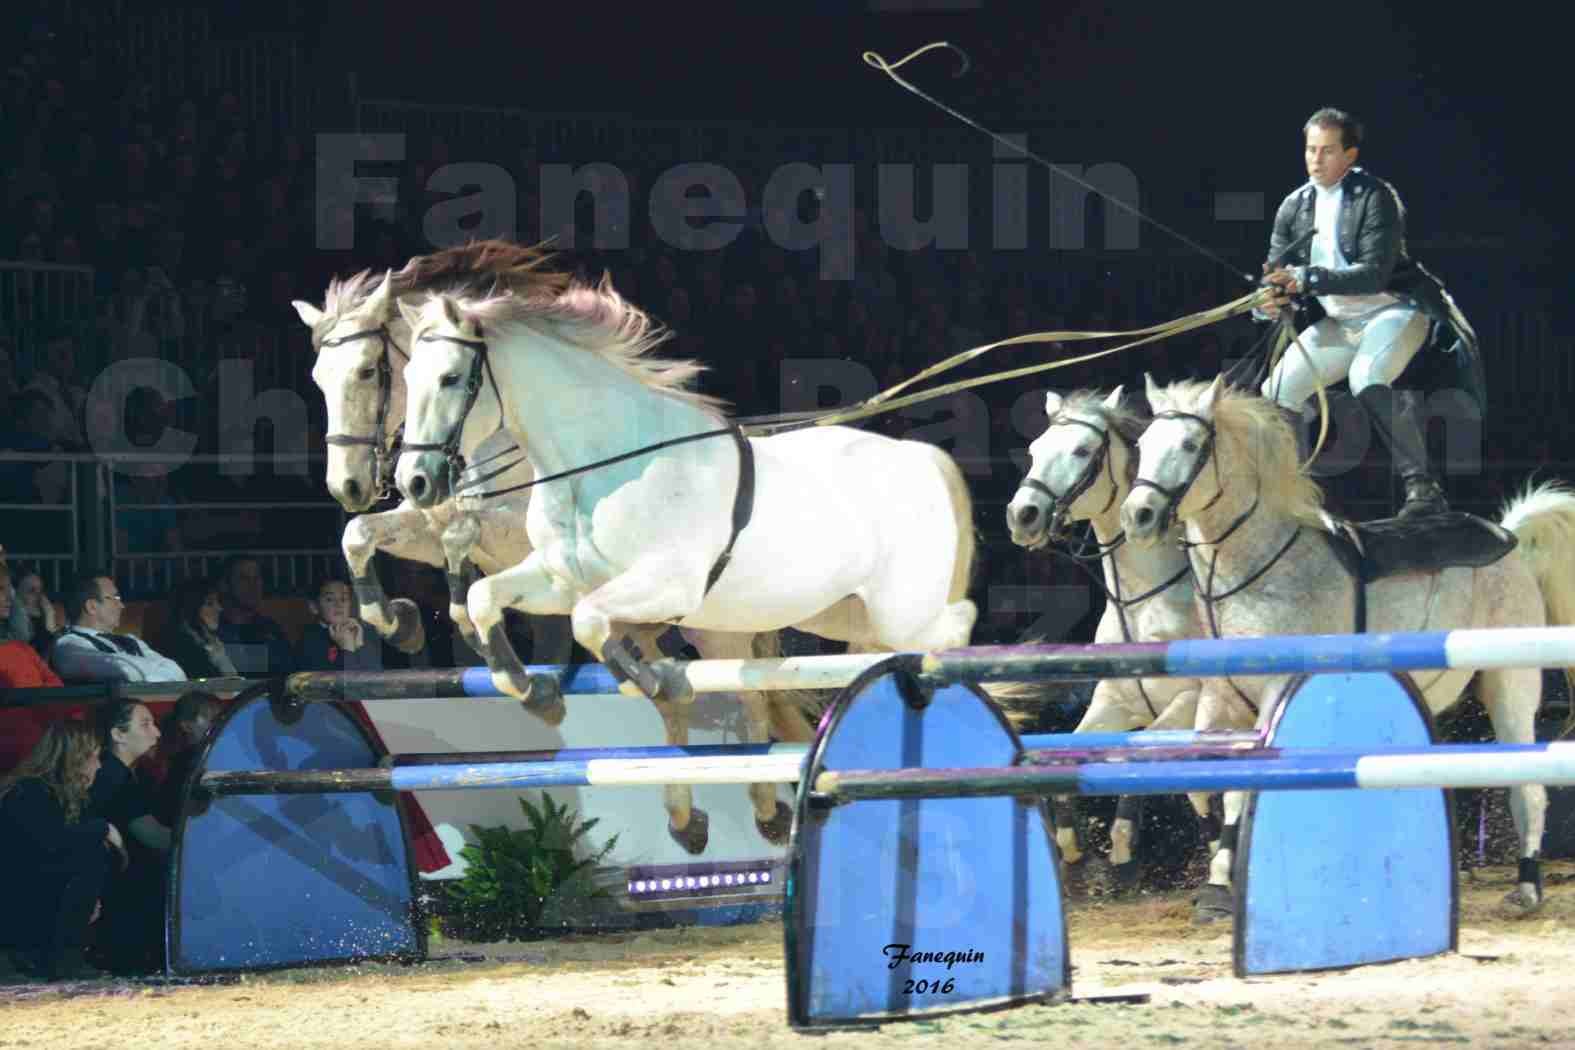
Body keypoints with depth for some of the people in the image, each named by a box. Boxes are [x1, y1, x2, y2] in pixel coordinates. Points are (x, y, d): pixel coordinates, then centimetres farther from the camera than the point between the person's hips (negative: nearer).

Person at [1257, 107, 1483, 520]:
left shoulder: (1375, 197, -15)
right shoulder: (1294, 207, 5)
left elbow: (1375, 273, -23)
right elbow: (1277, 274, 7)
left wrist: (1307, 279, -31)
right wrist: (1268, 303, -18)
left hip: (1394, 311, -7)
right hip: (1339, 323, 7)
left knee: (1367, 380, -34)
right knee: (1276, 392, -2)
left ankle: (1423, 488, -31)